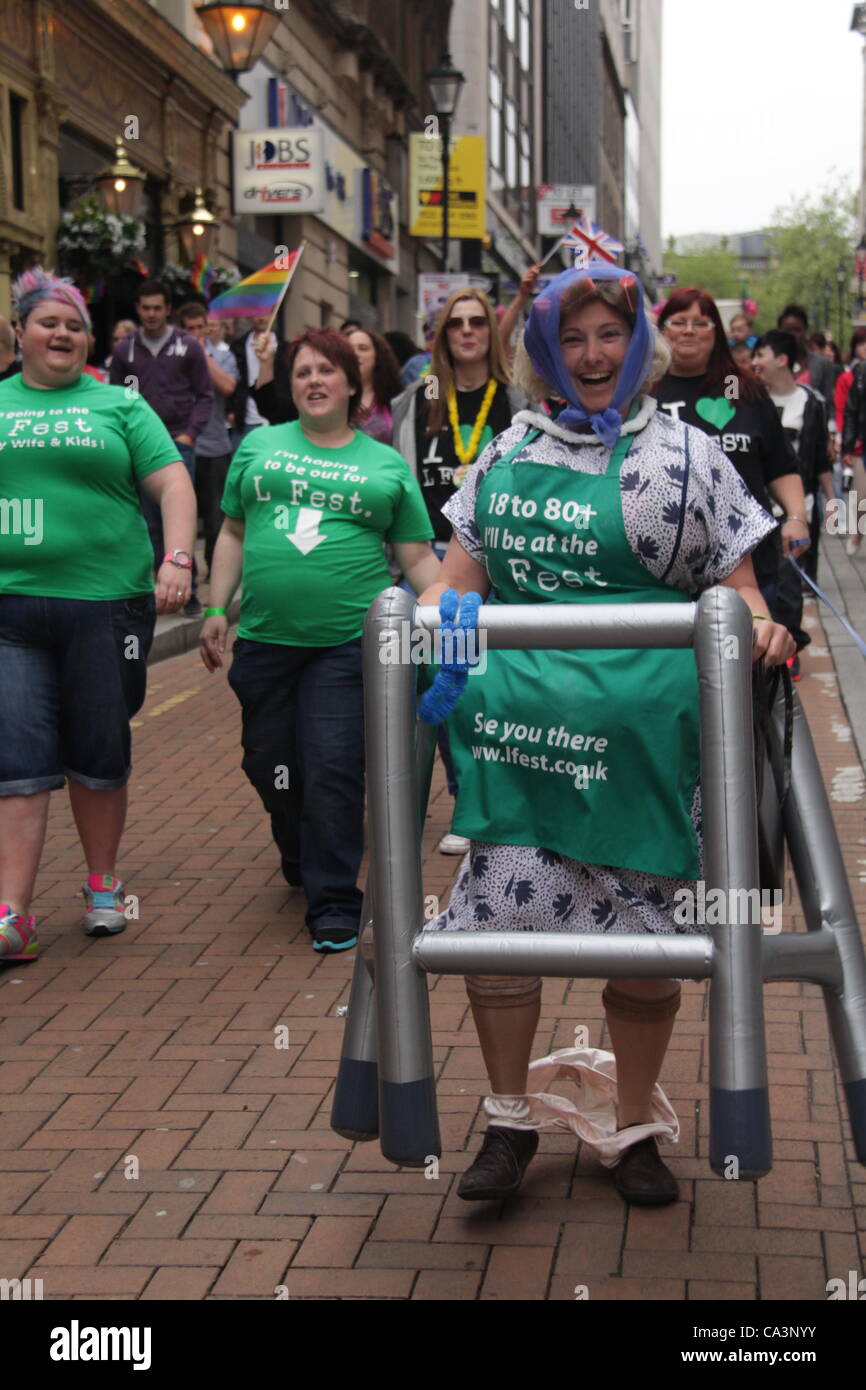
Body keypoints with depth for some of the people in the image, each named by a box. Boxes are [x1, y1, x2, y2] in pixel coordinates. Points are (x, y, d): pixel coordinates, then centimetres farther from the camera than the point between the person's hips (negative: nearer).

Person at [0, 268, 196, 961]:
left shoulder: (119, 406, 9)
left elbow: (174, 485, 3)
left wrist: (178, 558, -12)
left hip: (106, 602, 0)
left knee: (100, 756, 8)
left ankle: (103, 887, 26)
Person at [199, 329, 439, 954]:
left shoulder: (387, 466, 8)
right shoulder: (259, 447, 12)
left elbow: (419, 558, 8)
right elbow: (234, 534, 16)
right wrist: (217, 609, 10)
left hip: (347, 641, -2)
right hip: (265, 638, 3)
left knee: (334, 770, -7)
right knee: (269, 764, 12)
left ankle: (334, 903, 3)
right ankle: (300, 861, 38)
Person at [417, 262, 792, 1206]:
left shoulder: (683, 454, 5)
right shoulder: (507, 454, 15)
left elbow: (735, 588, 3)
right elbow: (459, 579, 17)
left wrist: (759, 626, -18)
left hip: (639, 733, -2)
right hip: (516, 725, 3)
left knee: (642, 932, 5)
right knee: (495, 914, 1)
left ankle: (635, 1129, 25)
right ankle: (509, 1120, 21)